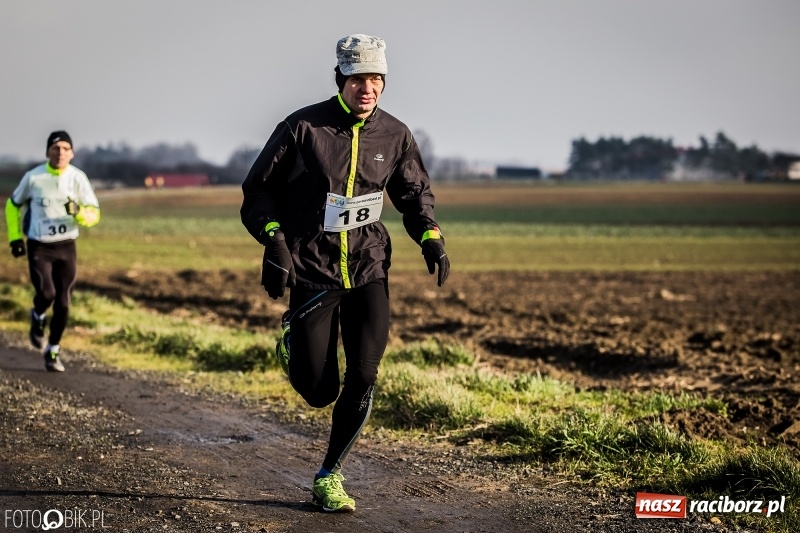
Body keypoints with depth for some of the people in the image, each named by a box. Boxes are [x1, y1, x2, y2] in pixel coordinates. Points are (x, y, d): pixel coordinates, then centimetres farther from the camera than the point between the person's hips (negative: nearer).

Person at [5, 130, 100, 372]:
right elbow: (13, 205, 10)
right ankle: (38, 317, 16)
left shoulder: (78, 177, -5)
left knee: (63, 303, 3)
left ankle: (53, 351, 20)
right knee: (46, 293, -20)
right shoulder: (33, 177, -7)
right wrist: (15, 237, 5)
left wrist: (78, 213, -27)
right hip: (38, 247, -2)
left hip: (66, 247, 2)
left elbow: (94, 214, -4)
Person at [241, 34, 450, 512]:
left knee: (363, 375, -11)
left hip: (368, 270, 3)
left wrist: (431, 238, -1)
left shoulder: (395, 136, 2)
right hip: (312, 274, -2)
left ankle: (329, 478, 5)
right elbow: (258, 190, -2)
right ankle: (292, 341, 36)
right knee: (319, 391, -1)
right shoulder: (303, 128, -8)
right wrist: (275, 242, -17)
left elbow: (415, 192, 17)